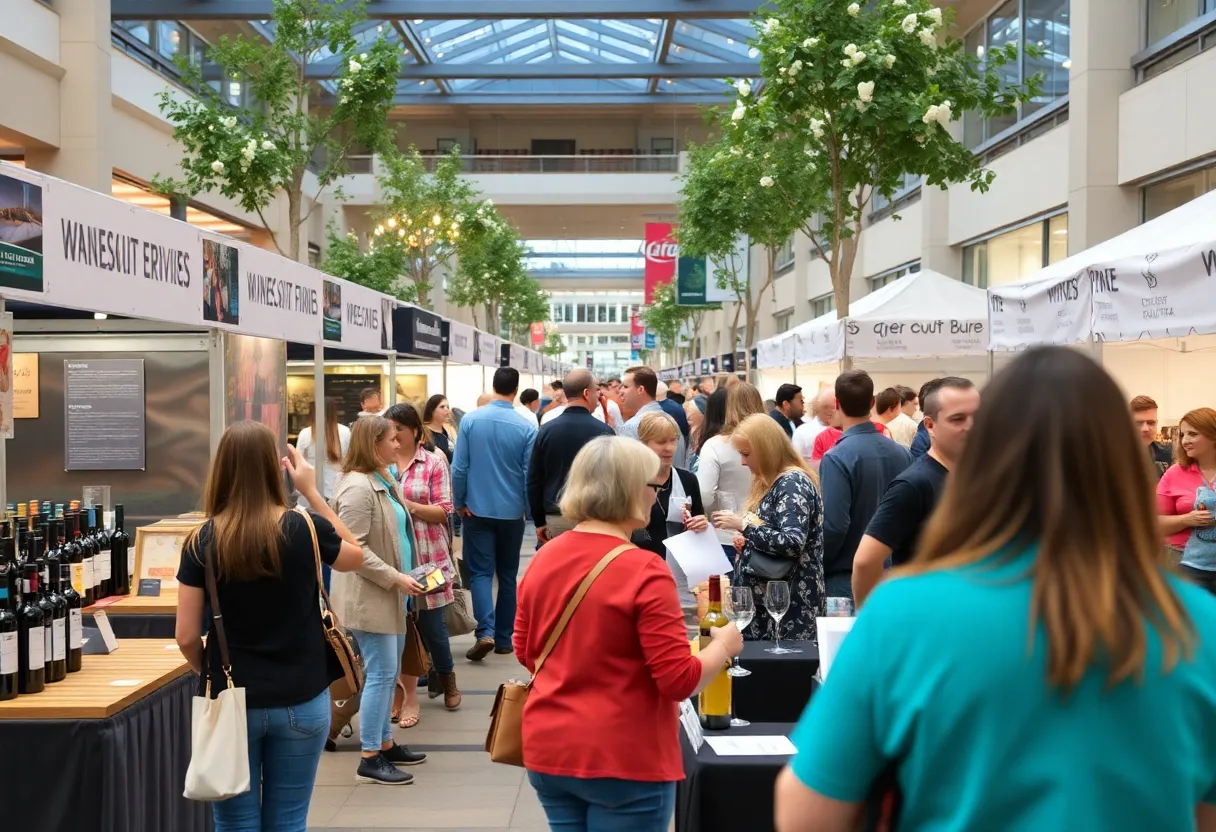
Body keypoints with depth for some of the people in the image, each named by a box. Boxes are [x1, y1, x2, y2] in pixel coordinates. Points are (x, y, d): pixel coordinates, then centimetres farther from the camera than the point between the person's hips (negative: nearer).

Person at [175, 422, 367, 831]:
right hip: (301, 702, 0)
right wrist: (312, 492, 7)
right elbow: (355, 556, 11)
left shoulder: (202, 542, -10)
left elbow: (187, 637, -8)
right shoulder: (306, 529, -11)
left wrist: (210, 673, 13)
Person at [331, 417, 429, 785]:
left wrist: (407, 574, 15)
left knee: (388, 673, 16)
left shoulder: (385, 481, 14)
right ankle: (370, 759, 2)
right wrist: (395, 578, -22)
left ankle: (385, 744, 28)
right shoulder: (358, 487, -18)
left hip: (391, 595, 10)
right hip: (370, 597, -10)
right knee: (381, 674, -6)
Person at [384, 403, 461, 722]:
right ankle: (407, 696, 19)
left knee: (431, 623, 8)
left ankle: (446, 677, 35)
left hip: (427, 556, -2)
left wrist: (409, 505, -18)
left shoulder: (434, 462, -2)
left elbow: (443, 511, -4)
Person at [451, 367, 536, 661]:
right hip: (511, 511, 0)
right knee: (507, 575, 13)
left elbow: (459, 467, -6)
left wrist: (458, 503, 7)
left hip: (478, 509, 0)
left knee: (480, 572, 4)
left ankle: (485, 631, -15)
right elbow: (530, 474, -6)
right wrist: (531, 510, 8)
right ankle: (504, 638, 17)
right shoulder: (526, 427, -10)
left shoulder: (470, 420, -7)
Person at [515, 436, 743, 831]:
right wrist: (724, 643, -1)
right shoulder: (644, 571, -19)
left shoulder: (542, 559, 1)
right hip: (623, 760, -6)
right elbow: (680, 680, -18)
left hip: (548, 750, 6)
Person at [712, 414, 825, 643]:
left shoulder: (793, 483, -14)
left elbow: (792, 543, -24)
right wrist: (744, 540, 3)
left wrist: (743, 525, -19)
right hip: (763, 599, 9)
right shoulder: (769, 482, 15)